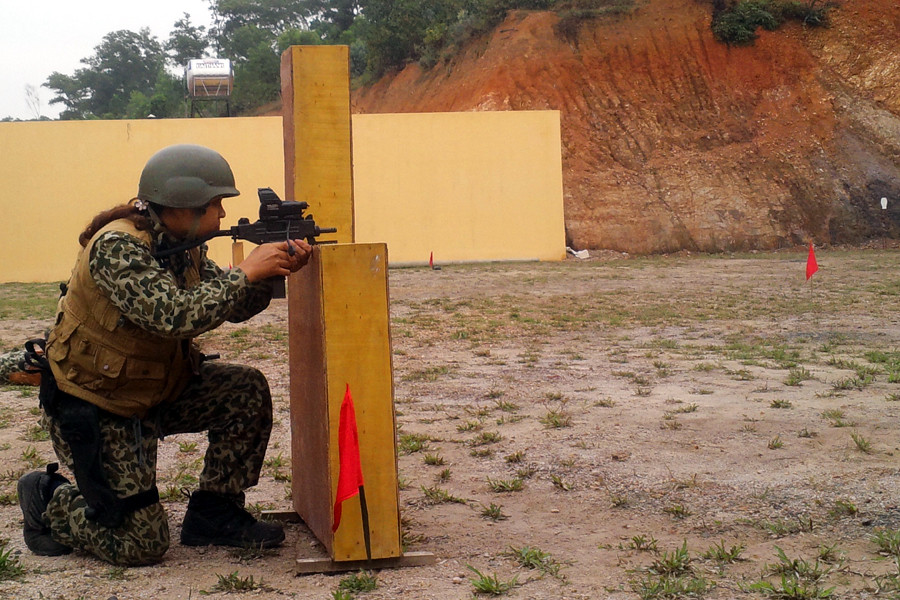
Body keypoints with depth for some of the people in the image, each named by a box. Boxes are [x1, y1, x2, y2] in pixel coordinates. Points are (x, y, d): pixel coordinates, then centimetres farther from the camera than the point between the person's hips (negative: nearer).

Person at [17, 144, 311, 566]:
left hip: (155, 389, 8)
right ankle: (48, 502, 19)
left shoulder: (183, 246, -1)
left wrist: (274, 271, -14)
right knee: (140, 544, -7)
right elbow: (173, 315, -39)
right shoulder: (117, 246, -27)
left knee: (246, 392, -9)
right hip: (93, 408, -8)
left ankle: (214, 515, 6)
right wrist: (247, 272, -32)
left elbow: (231, 305, 4)